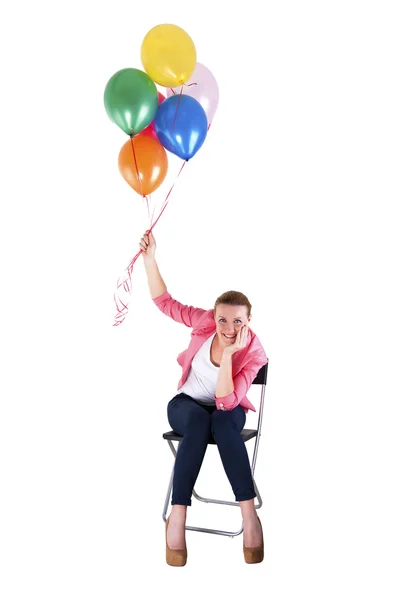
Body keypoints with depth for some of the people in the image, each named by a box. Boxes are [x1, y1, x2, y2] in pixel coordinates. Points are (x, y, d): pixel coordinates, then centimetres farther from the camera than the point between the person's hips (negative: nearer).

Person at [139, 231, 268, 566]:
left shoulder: (253, 354, -20)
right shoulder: (205, 322, -16)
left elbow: (226, 401, -29)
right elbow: (165, 303, -7)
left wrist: (228, 354, -38)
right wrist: (150, 258, -18)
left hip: (227, 411, -1)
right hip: (187, 404, 1)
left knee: (222, 422, -40)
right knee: (199, 422, -38)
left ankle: (250, 517, -40)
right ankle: (177, 520, -42)